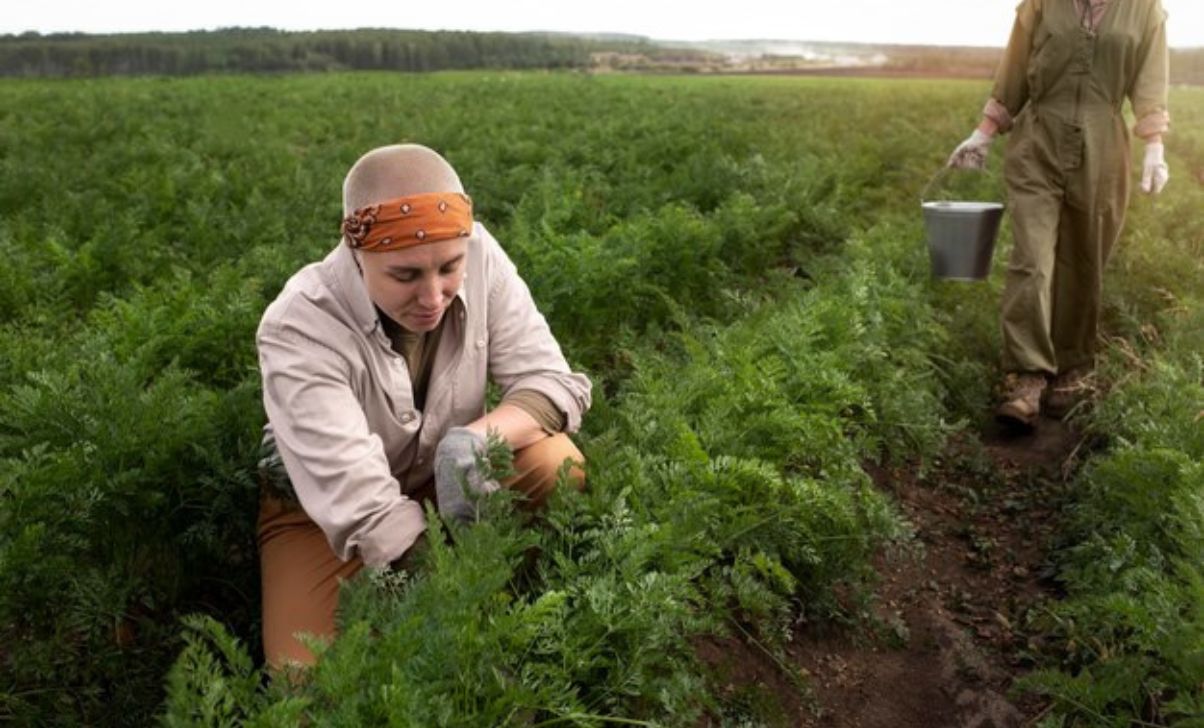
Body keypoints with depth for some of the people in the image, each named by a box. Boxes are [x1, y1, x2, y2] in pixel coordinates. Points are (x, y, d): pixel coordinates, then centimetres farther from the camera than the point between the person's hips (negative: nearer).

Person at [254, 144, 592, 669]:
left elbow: (554, 382, -17)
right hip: (322, 508, -2)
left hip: (443, 479, 2)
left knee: (556, 465, -26)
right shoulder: (298, 330, -30)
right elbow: (364, 509, -34)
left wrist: (475, 438, -37)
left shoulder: (478, 255, -22)